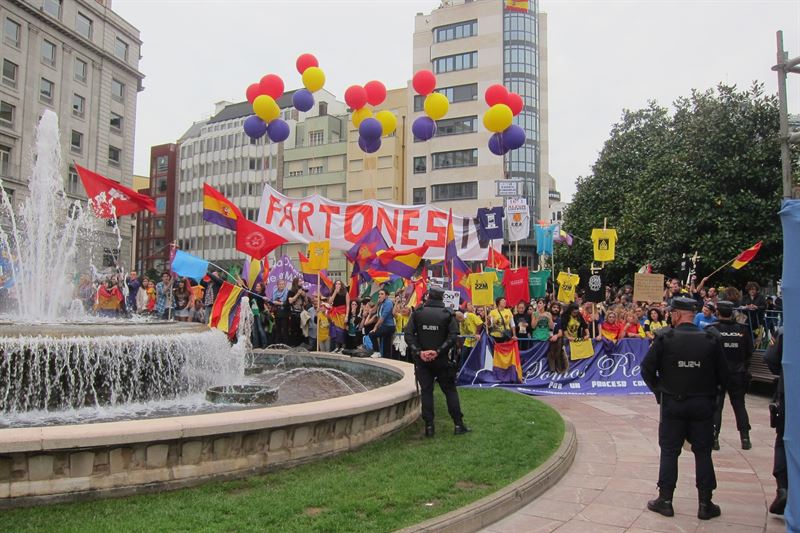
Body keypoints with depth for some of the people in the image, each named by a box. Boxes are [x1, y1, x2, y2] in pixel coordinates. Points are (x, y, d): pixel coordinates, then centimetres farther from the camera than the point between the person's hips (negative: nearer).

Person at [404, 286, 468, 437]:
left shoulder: (417, 313, -1)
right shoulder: (448, 314, -3)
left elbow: (408, 334, -9)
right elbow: (453, 337, -15)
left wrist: (419, 351, -12)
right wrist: (438, 351, -17)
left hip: (422, 359, 1)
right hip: (441, 359, -1)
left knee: (426, 391, 6)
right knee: (450, 390, 8)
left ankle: (429, 426, 5)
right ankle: (458, 424, 9)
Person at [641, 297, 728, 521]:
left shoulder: (664, 337, -11)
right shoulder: (711, 339, -6)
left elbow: (647, 370, -8)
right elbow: (723, 375, -1)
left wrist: (659, 390, 7)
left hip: (672, 403, -1)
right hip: (703, 405, 2)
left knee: (669, 451, 8)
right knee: (703, 453, 11)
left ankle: (665, 500, 14)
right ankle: (705, 504, 17)